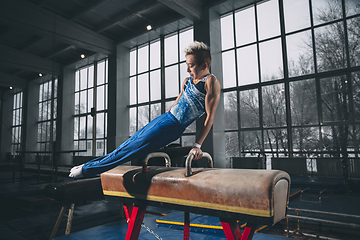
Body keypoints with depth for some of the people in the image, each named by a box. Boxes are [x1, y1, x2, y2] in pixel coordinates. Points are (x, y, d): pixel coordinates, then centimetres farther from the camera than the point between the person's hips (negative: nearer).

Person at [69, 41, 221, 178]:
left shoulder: (211, 82, -10)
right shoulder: (187, 81, 13)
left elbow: (210, 116, -14)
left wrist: (197, 145, -18)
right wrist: (160, 120, 22)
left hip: (172, 127, -7)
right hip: (165, 117, 7)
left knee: (131, 149, -4)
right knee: (130, 142, 9)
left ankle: (88, 169, 8)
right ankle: (91, 164, 22)